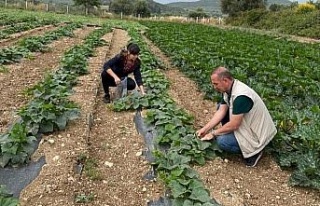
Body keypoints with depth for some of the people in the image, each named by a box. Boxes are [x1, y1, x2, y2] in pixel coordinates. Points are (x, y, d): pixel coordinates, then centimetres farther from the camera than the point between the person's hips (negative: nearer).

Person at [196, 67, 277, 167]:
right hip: (247, 124, 9)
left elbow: (234, 125, -28)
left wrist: (213, 133, -15)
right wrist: (205, 129, -7)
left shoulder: (240, 96, -32)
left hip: (257, 133, -9)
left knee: (222, 142, -21)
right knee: (220, 106, 5)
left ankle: (253, 151, -2)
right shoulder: (228, 89, -4)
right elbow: (221, 111, -1)